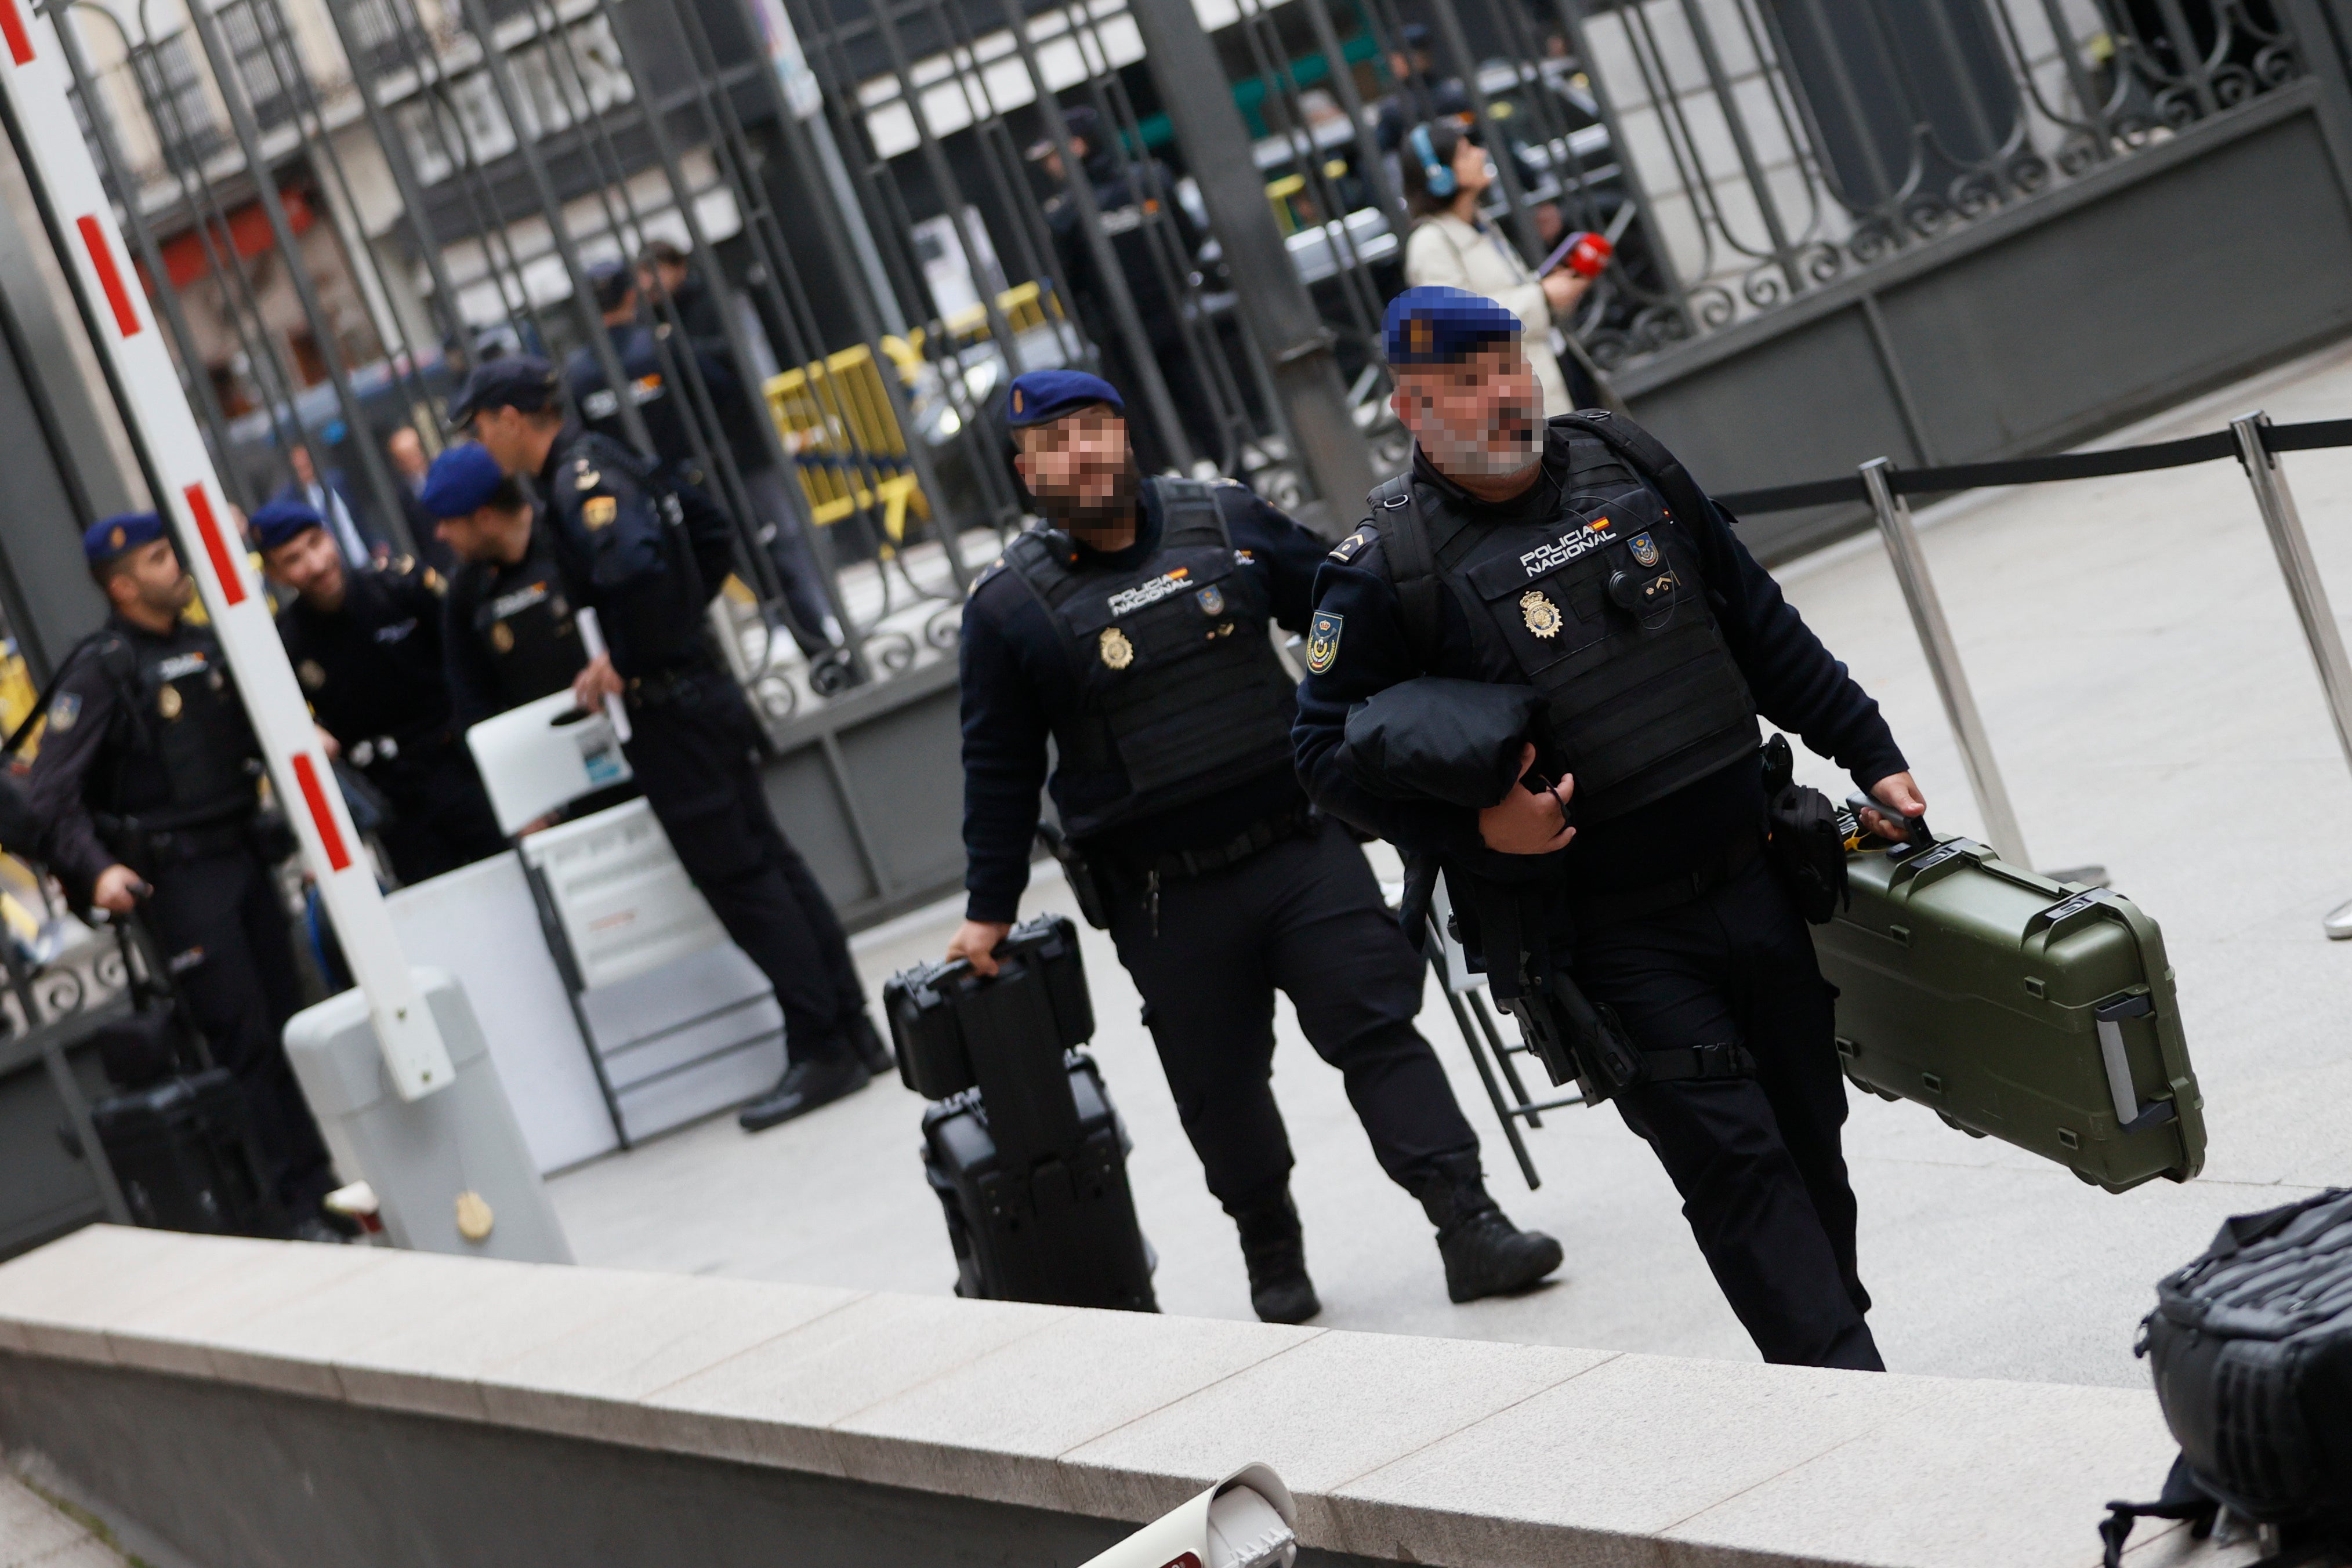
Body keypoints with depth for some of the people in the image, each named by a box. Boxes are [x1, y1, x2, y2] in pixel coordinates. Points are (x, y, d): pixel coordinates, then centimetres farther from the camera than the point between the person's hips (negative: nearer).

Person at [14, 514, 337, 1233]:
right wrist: (94, 869, -28)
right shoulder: (100, 669, -10)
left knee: (287, 1023, 10)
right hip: (177, 873, -7)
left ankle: (326, 1176, 19)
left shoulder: (205, 645, 12)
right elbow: (52, 790, -16)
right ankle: (304, 1203, 0)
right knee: (244, 1040, -5)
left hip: (244, 848, 7)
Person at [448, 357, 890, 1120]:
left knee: (739, 878, -5)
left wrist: (627, 663, -21)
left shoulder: (580, 483, -16)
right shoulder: (607, 462, 14)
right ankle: (852, 1028, 17)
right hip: (701, 684, 10)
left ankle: (823, 1049, -2)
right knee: (770, 863, 12)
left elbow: (635, 565, -34)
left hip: (666, 709, -10)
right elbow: (712, 536, 25)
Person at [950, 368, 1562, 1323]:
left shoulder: (1226, 522, 4)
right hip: (1164, 901, -1)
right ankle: (1273, 1260, 26)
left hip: (1303, 848, 1)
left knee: (1379, 1028, -8)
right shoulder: (1009, 606, -1)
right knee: (1221, 1090, 7)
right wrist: (990, 911, 5)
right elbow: (1000, 772, 5)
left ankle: (1471, 1227, -8)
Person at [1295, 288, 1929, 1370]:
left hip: (1754, 883, 6)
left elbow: (1764, 631, 15)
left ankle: (1833, 1331, 31)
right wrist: (1472, 831, -19)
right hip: (1613, 943, -5)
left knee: (1810, 1137, 14)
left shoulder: (1625, 468, 7)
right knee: (1734, 1162, -8)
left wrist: (1869, 754, 13)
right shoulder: (1385, 569, -10)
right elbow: (1330, 754, -7)